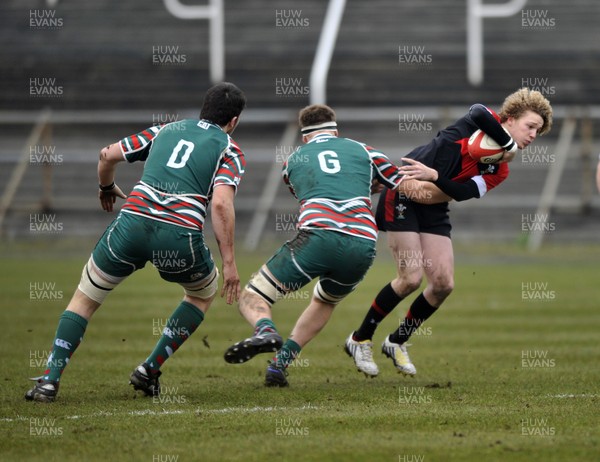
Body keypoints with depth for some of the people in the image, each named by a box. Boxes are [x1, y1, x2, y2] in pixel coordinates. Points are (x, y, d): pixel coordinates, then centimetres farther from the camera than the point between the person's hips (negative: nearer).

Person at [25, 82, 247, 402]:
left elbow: (108, 155, 22)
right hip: (181, 235, -2)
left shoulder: (167, 130, 22)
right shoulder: (230, 151, 10)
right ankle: (149, 371, 21)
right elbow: (221, 204, -7)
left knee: (85, 298, 20)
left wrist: (107, 187, 43)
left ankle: (49, 380, 6)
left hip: (133, 222, 2)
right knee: (204, 293, 30)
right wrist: (228, 261, -6)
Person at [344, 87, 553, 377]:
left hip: (433, 211, 7)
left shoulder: (500, 170, 6)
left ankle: (397, 342, 18)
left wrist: (433, 176, -26)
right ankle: (359, 340, 5)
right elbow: (478, 113, -34)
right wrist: (509, 143, -22)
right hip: (402, 197, -7)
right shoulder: (487, 122, -7)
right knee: (411, 278, -14)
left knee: (444, 284, -4)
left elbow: (463, 193, -10)